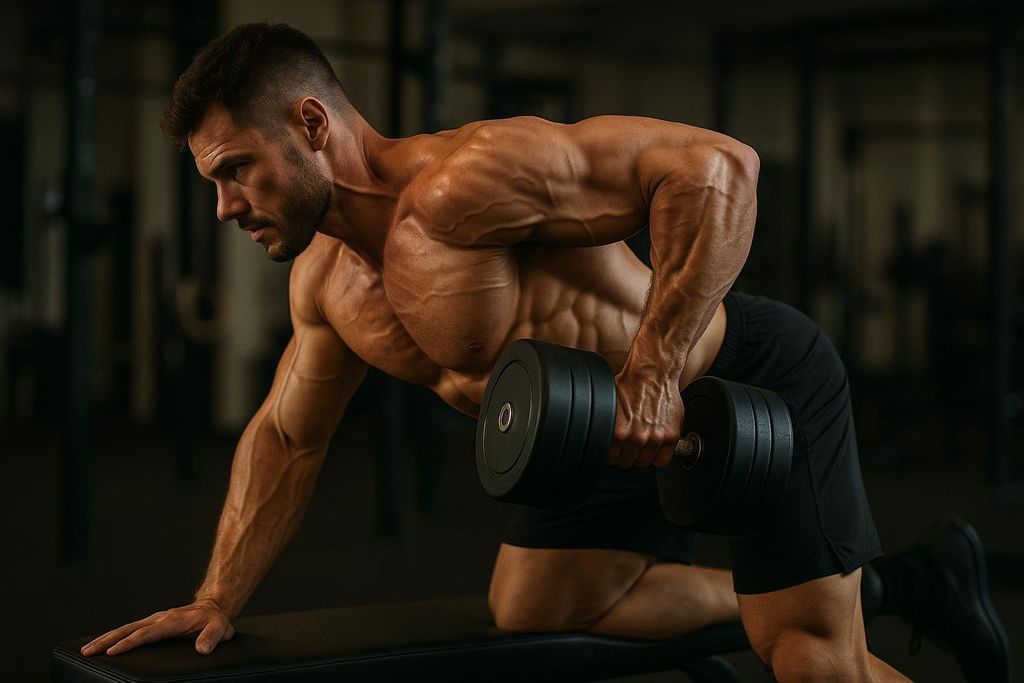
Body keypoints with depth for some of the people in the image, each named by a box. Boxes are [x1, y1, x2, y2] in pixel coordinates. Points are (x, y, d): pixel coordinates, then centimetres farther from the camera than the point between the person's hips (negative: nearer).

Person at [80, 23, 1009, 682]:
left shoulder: (463, 183, -32)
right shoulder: (327, 283, -3)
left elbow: (717, 167, -36)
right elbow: (286, 439, 12)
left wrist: (653, 371, -39)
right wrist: (218, 600, 6)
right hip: (630, 441, 9)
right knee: (530, 609, 13)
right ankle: (864, 586, 19)